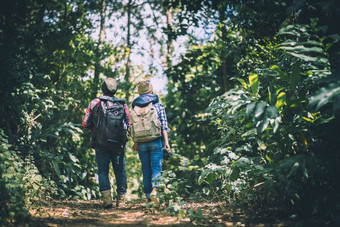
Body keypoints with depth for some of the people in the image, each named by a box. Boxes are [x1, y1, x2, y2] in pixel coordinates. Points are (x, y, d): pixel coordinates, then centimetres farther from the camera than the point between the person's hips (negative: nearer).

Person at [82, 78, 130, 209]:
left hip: (101, 144, -1)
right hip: (118, 144, 1)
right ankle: (121, 200, 12)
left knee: (103, 171, 5)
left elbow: (85, 124, -3)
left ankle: (107, 197, -9)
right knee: (120, 171, 10)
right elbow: (128, 124, 2)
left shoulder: (95, 103, -2)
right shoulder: (122, 105, 2)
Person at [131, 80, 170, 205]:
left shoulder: (135, 107, 6)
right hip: (156, 141, -2)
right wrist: (166, 141, -5)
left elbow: (133, 126, 6)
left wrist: (135, 142, 15)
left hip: (141, 143, 2)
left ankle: (148, 196, 10)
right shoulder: (158, 106, 2)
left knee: (146, 170, 8)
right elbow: (164, 125, -4)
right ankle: (154, 190, -23)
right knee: (156, 167, -2)